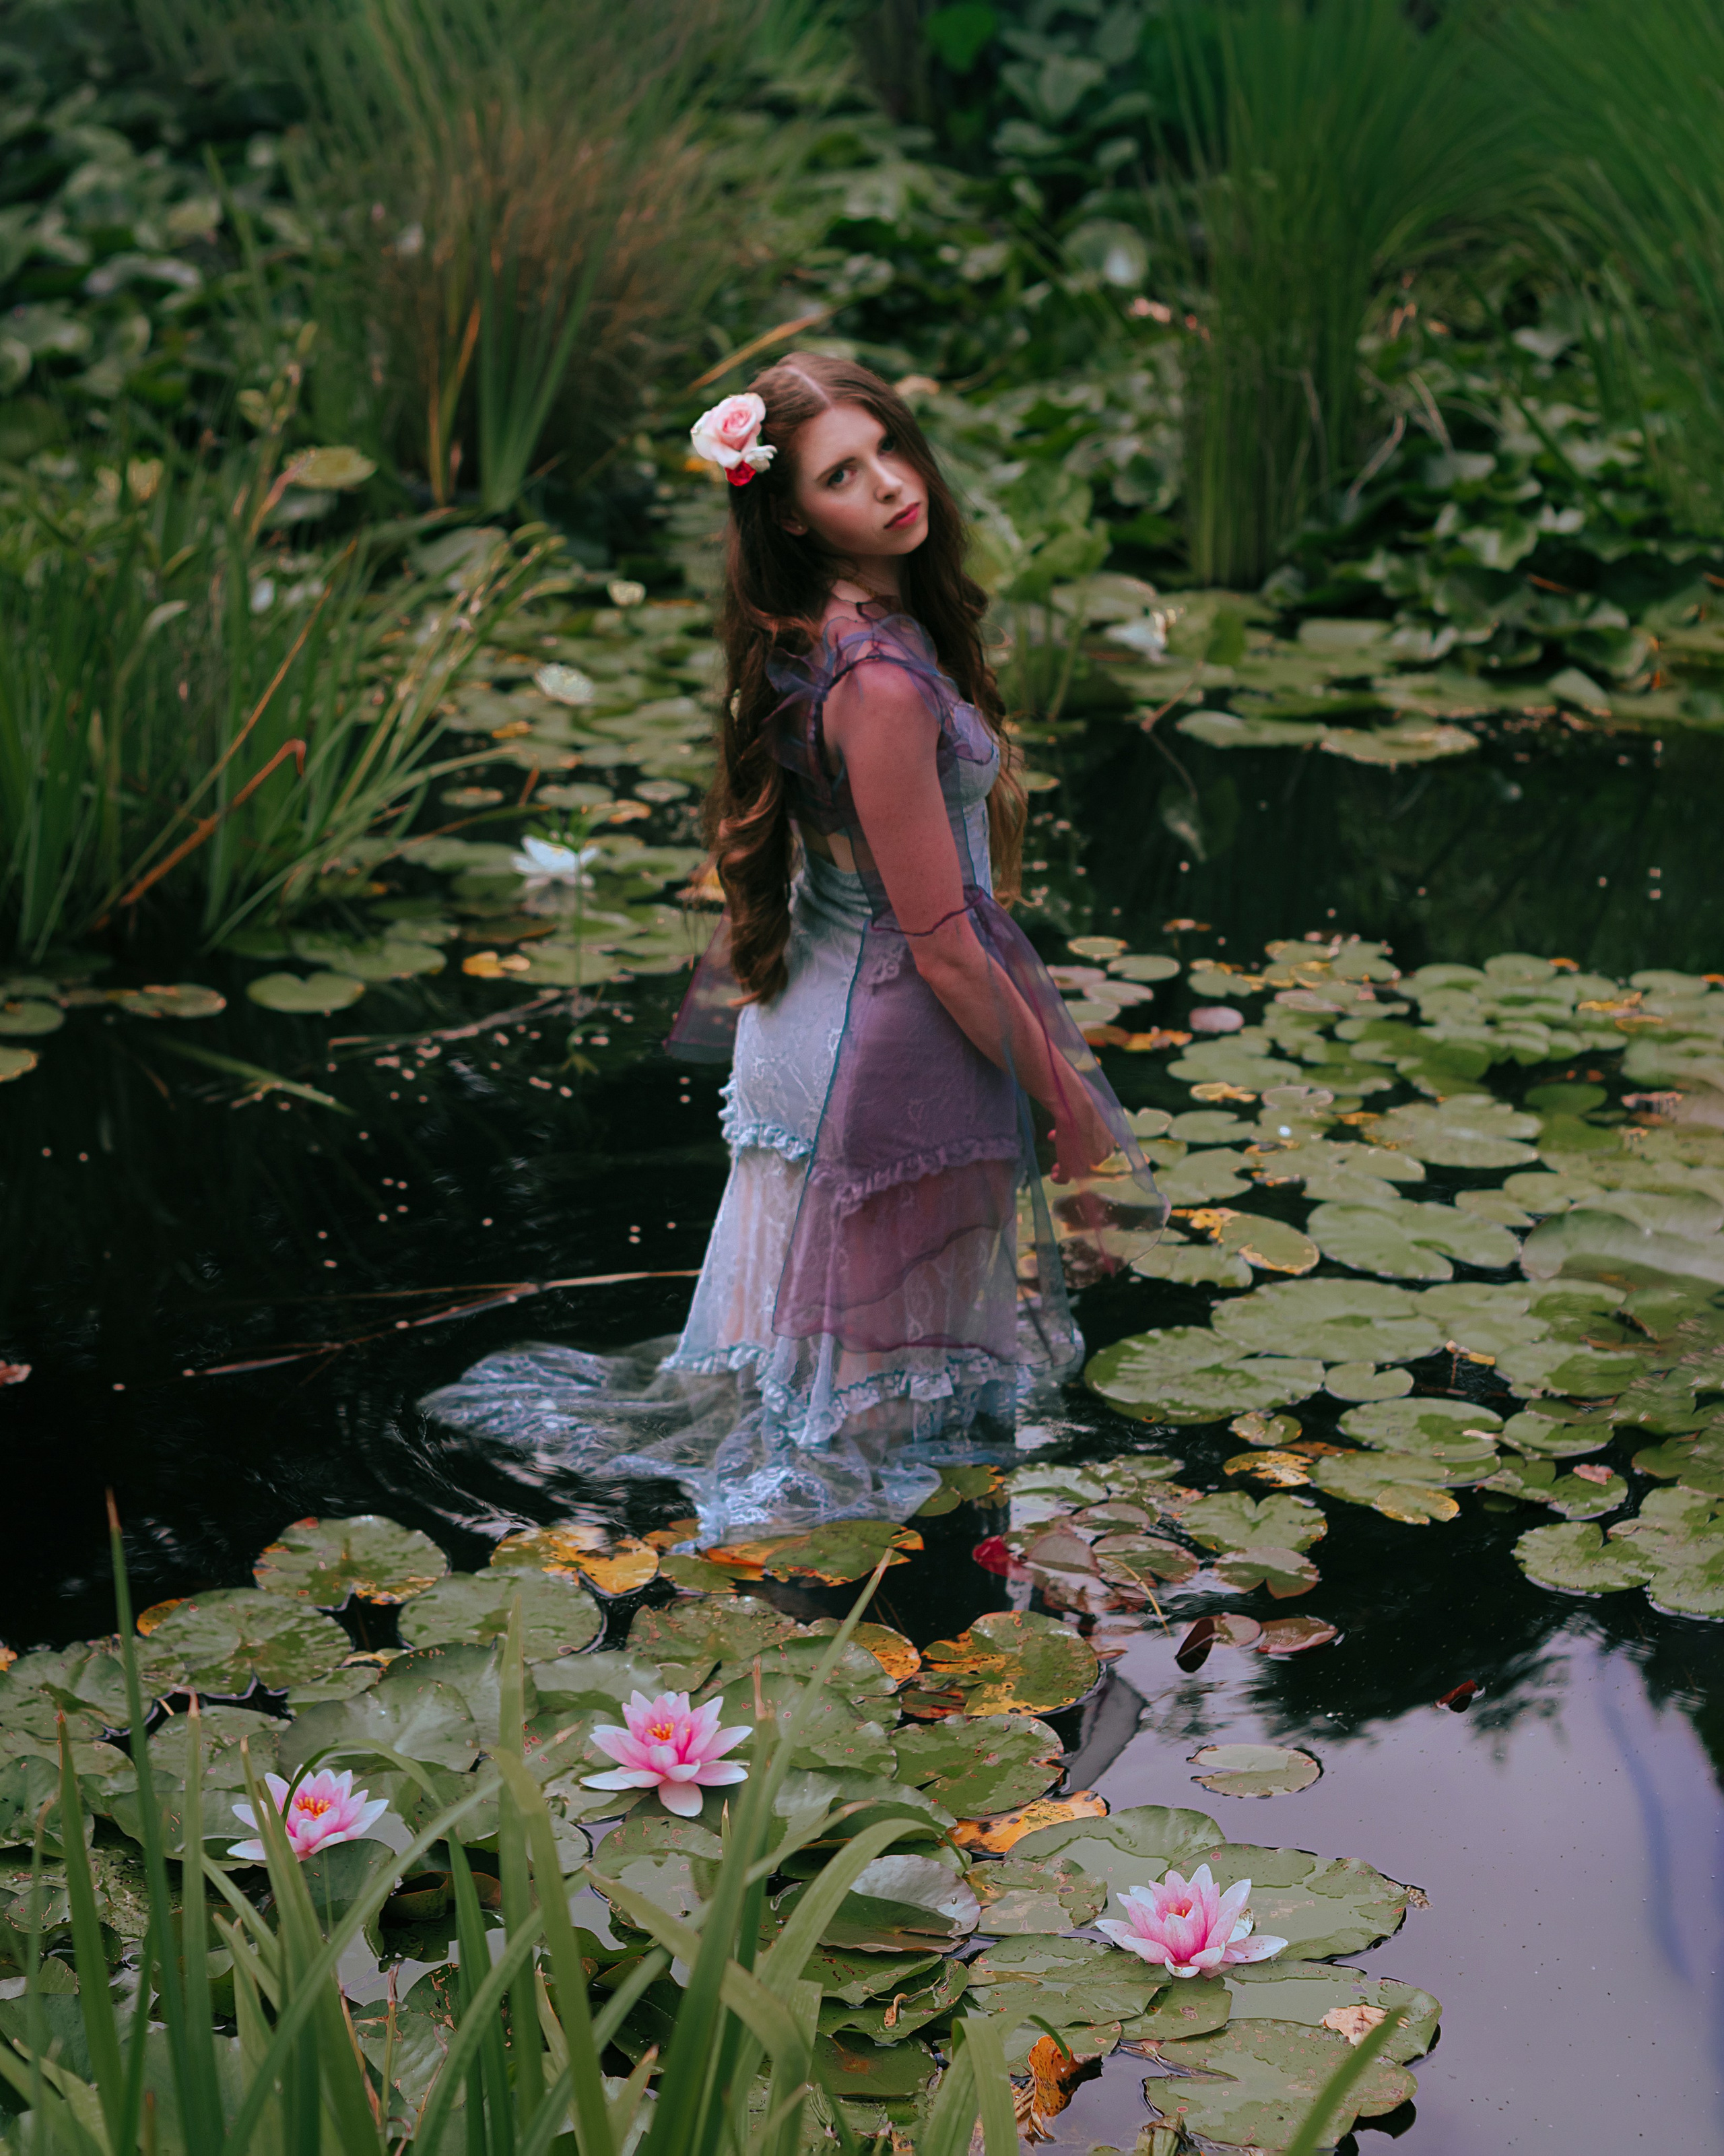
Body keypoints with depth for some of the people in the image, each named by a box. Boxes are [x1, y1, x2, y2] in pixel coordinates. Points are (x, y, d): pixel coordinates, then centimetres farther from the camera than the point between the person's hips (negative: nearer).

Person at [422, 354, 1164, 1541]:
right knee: (891, 1377, 7)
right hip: (896, 1043, -9)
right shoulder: (882, 684, -28)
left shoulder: (808, 639, 1)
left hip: (808, 1003, 9)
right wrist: (1072, 1109, -13)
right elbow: (943, 946, -24)